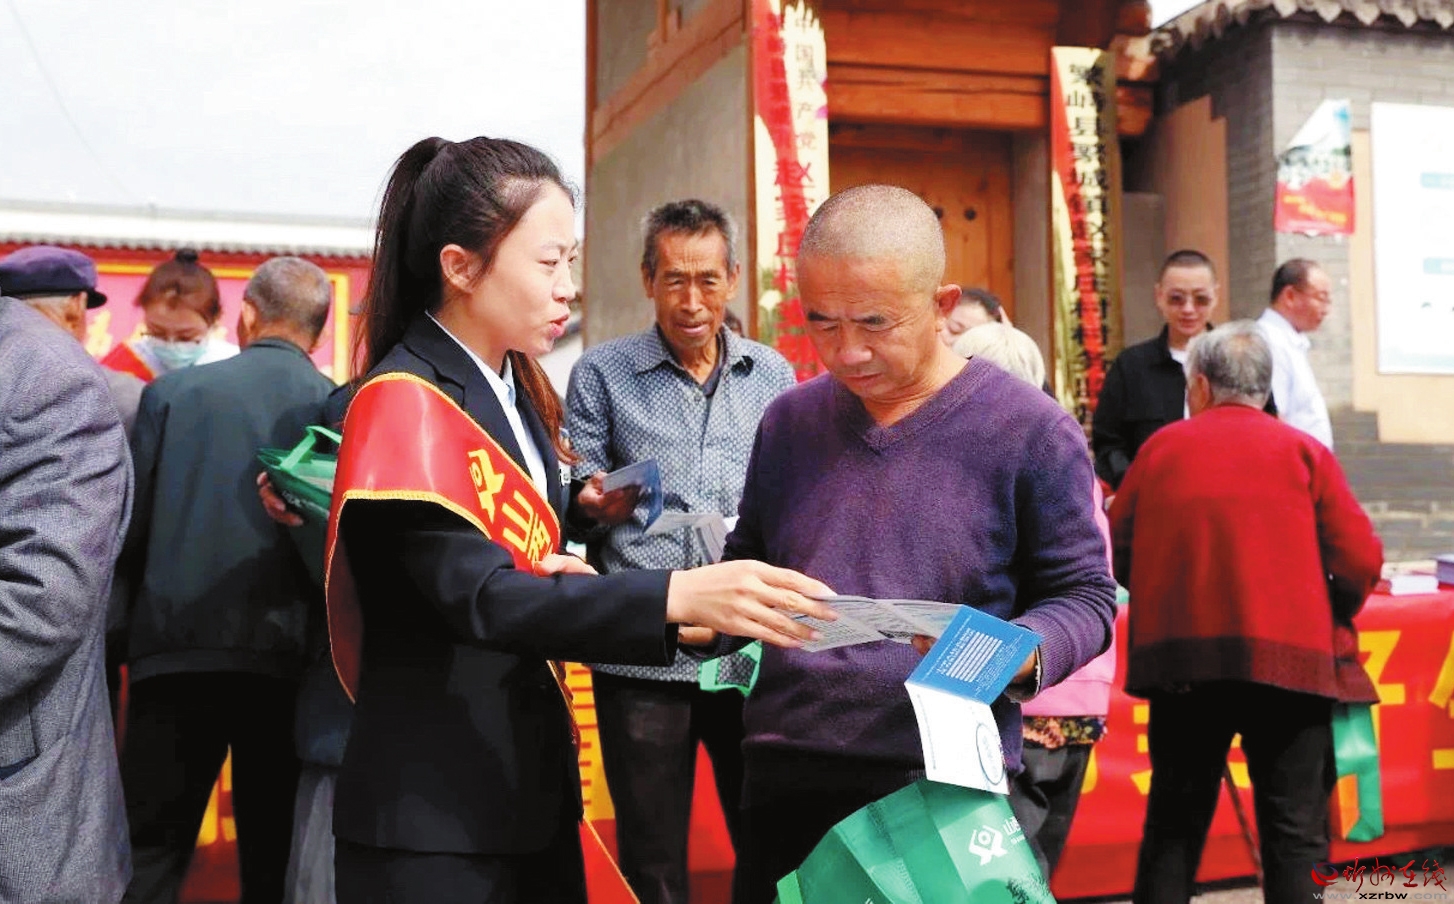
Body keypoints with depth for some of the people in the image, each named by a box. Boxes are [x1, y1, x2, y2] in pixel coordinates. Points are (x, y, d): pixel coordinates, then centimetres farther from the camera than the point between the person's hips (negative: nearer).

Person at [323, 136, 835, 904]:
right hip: (434, 801, -8)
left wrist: (563, 573, -7)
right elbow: (478, 596, -27)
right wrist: (676, 596, -37)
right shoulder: (404, 401, -17)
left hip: (530, 770, 8)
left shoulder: (516, 388, 9)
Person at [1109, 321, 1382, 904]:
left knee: (1173, 827, 13)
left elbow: (1119, 552, 12)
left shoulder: (1160, 448, 9)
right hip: (1286, 658, -2)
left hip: (1181, 658, 2)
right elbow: (1361, 559, -2)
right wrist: (1330, 618, 17)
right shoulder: (1303, 451, 4)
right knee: (1293, 835, 4)